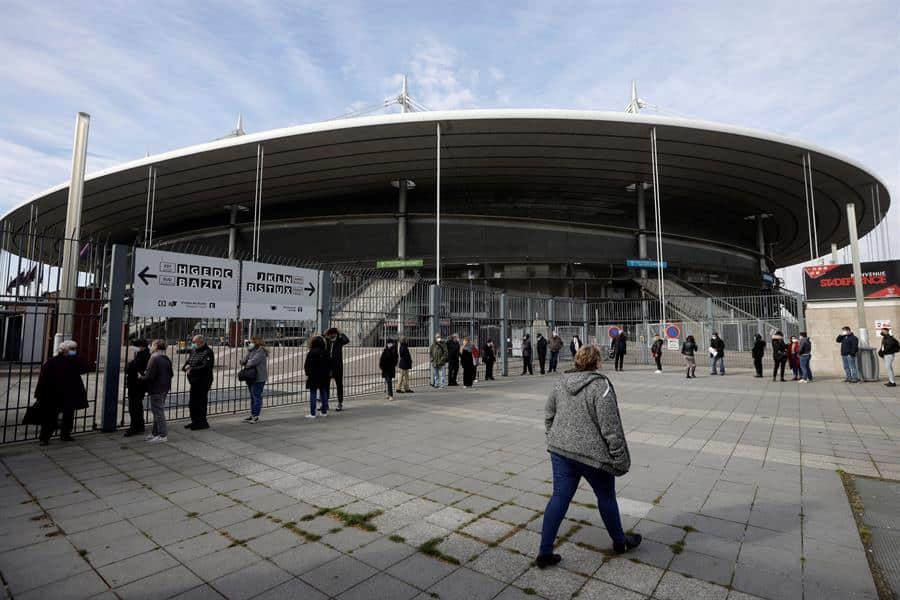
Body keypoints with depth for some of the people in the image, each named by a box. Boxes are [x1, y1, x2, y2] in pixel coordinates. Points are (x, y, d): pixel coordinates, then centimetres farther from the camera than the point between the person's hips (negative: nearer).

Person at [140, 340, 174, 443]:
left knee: (158, 412, -2)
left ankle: (163, 435, 2)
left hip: (156, 390, -9)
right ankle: (155, 433, 28)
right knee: (157, 411, 18)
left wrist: (141, 377, -2)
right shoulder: (167, 359, 9)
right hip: (165, 388, 9)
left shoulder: (154, 359, -18)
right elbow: (171, 374, 12)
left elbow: (150, 376, -20)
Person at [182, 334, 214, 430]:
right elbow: (188, 362, 18)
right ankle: (195, 421, 29)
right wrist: (186, 366, -5)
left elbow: (205, 367, -23)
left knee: (201, 403, -2)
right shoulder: (193, 351, 12)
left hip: (203, 382, -9)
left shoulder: (208, 352, -14)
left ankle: (202, 422, 9)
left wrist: (191, 370, -22)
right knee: (192, 403, 16)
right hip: (194, 381, 9)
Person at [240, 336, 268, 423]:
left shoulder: (261, 352, -16)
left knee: (257, 397, -4)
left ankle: (256, 416, 2)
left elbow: (253, 362, -23)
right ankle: (252, 415, 24)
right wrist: (243, 361, -11)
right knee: (252, 397, 16)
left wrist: (246, 364, -4)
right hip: (251, 377, 9)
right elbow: (245, 358, 12)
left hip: (258, 378, -9)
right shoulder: (252, 350, 13)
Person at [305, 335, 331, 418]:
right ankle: (324, 412, 17)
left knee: (313, 394, 0)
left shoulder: (311, 353, -12)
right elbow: (329, 364, 7)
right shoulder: (326, 353, 1)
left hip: (313, 376, -4)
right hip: (324, 376, 4)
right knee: (323, 393, 12)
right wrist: (328, 373, 17)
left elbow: (307, 365, -9)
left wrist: (307, 374, 3)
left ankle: (312, 413, 1)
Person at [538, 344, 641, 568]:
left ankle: (545, 552, 14)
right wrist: (619, 457, -8)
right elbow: (610, 426, -17)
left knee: (560, 497, 11)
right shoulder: (600, 386, -17)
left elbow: (548, 415, 11)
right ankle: (619, 541, 41)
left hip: (560, 449, 5)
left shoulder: (562, 382, 4)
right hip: (591, 454, -5)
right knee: (606, 497, 18)